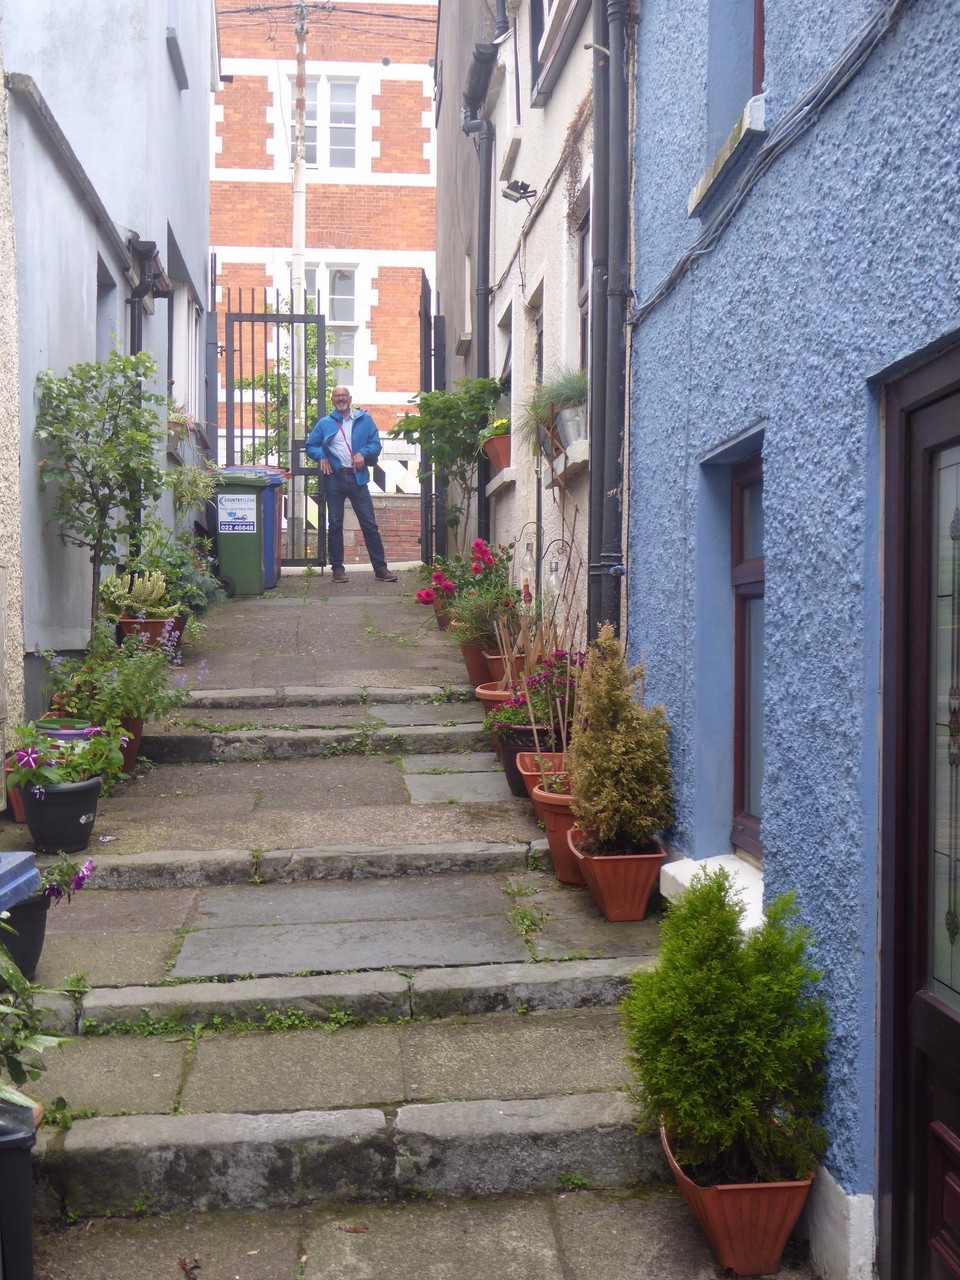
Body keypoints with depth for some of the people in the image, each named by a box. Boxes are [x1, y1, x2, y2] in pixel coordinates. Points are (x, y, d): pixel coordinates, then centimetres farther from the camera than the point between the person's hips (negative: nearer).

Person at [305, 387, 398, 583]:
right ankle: (337, 568, 13)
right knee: (335, 524, 5)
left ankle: (380, 568, 2)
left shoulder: (364, 419, 8)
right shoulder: (325, 423, 10)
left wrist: (363, 453, -13)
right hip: (334, 478, 1)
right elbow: (311, 446, 14)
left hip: (358, 478, -1)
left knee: (369, 524, -2)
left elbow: (376, 444, 6)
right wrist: (321, 457, -6)